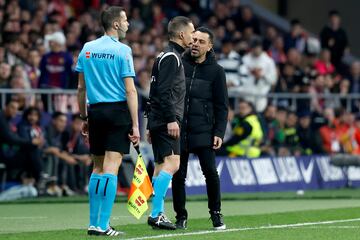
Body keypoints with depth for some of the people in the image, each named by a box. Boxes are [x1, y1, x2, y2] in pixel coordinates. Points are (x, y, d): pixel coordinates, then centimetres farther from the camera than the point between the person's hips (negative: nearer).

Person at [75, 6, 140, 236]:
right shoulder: (122, 51, -7)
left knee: (98, 168, 13)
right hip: (118, 111, -6)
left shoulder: (87, 49, 9)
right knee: (111, 169, -7)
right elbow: (130, 91, -11)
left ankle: (93, 223, 13)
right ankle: (103, 225, -11)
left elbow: (81, 88, 12)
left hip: (95, 111, 6)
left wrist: (84, 117, 20)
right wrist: (135, 125, -11)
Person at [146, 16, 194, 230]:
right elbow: (165, 91, -19)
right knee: (171, 163, -15)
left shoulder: (167, 56, 22)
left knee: (161, 167, 9)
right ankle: (156, 214, -20)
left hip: (159, 122, 11)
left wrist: (151, 126, 25)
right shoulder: (172, 57, -10)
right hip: (167, 122, -11)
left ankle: (158, 214, 9)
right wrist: (171, 120, -23)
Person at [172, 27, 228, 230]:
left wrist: (219, 133, -5)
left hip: (203, 131, -2)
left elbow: (222, 105, 4)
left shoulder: (216, 71, 4)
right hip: (178, 129, 2)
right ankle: (181, 217, 14)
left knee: (210, 171, -9)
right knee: (178, 175, 3)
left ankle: (216, 214, 6)